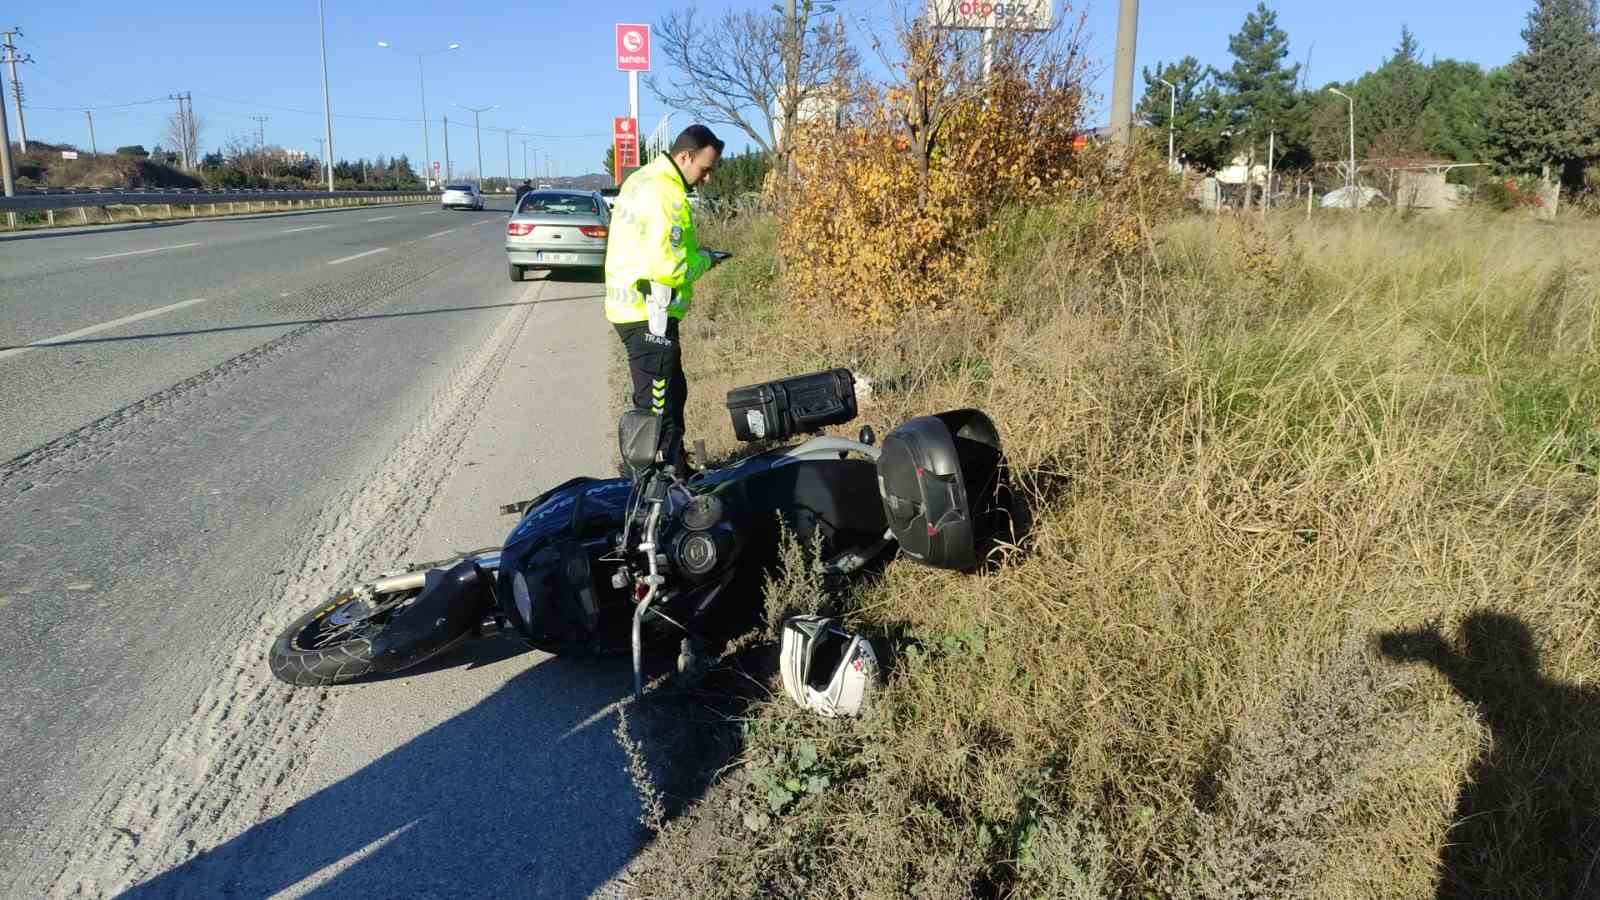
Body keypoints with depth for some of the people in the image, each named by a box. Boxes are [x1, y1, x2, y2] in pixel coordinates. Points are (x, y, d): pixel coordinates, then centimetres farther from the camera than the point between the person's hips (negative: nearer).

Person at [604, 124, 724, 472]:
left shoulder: (642, 179, 12)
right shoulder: (666, 195, -21)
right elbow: (669, 268, -26)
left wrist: (693, 251, 8)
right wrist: (704, 260, -8)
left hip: (631, 306, 11)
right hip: (650, 315, -11)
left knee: (672, 394, 21)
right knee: (659, 408, -4)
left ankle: (676, 471, 34)